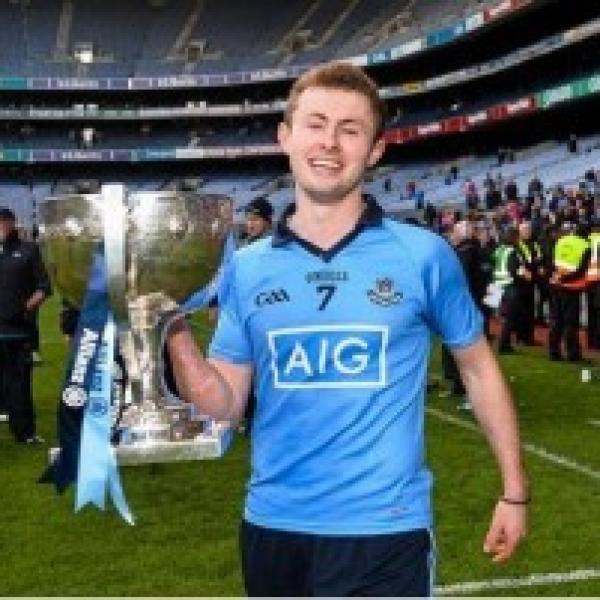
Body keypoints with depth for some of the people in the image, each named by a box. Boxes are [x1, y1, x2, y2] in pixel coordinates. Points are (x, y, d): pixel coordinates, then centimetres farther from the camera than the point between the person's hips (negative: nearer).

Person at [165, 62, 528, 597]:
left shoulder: (423, 255, -6)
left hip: (383, 530, -3)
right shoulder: (246, 268, 1)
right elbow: (225, 403, 2)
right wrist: (173, 328, -14)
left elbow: (479, 368, 5)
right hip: (271, 525, 4)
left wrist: (514, 492, 6)